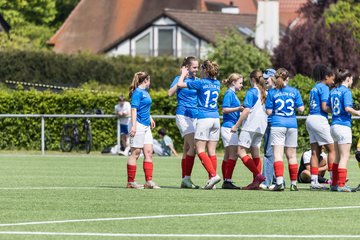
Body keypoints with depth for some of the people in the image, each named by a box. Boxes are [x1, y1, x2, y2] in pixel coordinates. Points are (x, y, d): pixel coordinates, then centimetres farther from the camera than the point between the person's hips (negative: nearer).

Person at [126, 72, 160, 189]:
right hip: (138, 125, -9)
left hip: (146, 126, 9)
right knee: (135, 153, -4)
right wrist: (133, 125, -24)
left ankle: (149, 181, 2)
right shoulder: (138, 92, -12)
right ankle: (130, 182, 1)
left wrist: (150, 119, 38)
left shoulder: (145, 92, 16)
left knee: (148, 153, 3)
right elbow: (134, 109, -18)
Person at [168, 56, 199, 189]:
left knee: (187, 148, 7)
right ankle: (187, 177, -16)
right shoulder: (180, 79, -2)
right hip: (183, 115, -7)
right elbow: (170, 93, -18)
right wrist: (182, 76, -18)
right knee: (193, 146, -18)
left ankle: (184, 180, 9)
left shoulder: (196, 81, 14)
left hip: (195, 116, 7)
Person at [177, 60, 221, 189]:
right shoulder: (217, 84, 10)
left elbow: (180, 84, -1)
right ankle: (211, 179, 3)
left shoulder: (201, 83, -8)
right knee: (212, 152, 6)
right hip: (215, 119, 6)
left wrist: (183, 74, 18)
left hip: (204, 118, -6)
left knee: (200, 150, -5)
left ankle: (213, 175, -19)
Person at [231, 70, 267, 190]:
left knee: (241, 151, -6)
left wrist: (236, 125, -10)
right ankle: (256, 182, 3)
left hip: (251, 125, -8)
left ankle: (258, 175, -18)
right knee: (255, 152, 9)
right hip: (261, 126, 8)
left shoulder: (252, 92, -8)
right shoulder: (265, 93, 13)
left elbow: (246, 110, -14)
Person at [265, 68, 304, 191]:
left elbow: (269, 111, -3)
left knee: (278, 154, -6)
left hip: (277, 124, -2)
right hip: (292, 125, 2)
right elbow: (301, 108, 0)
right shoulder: (294, 91, 2)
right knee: (291, 155, 10)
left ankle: (279, 182, -21)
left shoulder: (272, 92, -1)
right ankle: (293, 183, 14)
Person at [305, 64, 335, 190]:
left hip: (310, 118, 8)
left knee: (315, 152, 6)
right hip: (319, 119, -8)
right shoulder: (324, 88, -8)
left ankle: (314, 181, 3)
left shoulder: (315, 88, 18)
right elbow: (324, 107, -15)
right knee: (332, 149, -1)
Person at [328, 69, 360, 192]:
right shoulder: (346, 91, -11)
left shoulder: (333, 91, 12)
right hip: (344, 125, -8)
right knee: (344, 156, -5)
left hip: (334, 125, 8)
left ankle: (334, 184, 18)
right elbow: (347, 108, -21)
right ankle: (341, 185, -8)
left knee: (338, 157, 15)